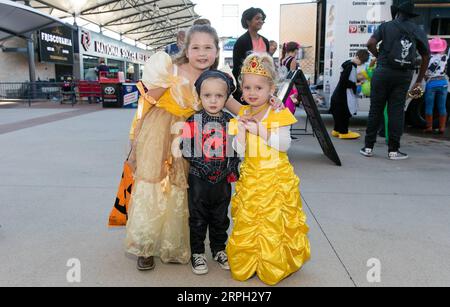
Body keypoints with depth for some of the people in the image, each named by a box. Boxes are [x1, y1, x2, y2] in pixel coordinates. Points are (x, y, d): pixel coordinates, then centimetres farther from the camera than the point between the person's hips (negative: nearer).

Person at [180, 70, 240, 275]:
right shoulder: (193, 122, -8)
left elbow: (236, 149, 8)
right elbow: (186, 148, -9)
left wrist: (232, 169, -4)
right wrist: (201, 165, -19)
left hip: (223, 180, 3)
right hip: (198, 180, -3)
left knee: (220, 218, 16)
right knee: (198, 218, 9)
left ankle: (219, 249, 35)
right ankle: (197, 253, 25)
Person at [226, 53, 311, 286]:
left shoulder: (278, 114, -7)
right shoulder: (242, 115, 5)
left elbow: (285, 144, -18)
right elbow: (240, 151, -1)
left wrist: (259, 129, -21)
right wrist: (241, 129, -16)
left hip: (276, 178, -4)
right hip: (250, 178, 4)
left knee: (273, 221, 2)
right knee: (247, 222, 10)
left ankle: (275, 266, 22)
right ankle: (246, 264, 27)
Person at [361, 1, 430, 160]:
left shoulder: (386, 26, 6)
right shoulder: (419, 31, 14)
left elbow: (370, 44, -8)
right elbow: (426, 56, 13)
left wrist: (378, 56, 10)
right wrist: (419, 81, 18)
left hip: (384, 71, -1)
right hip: (404, 75, 2)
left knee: (376, 109, 3)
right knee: (397, 111, 3)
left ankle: (368, 147, 6)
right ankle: (393, 150, 3)